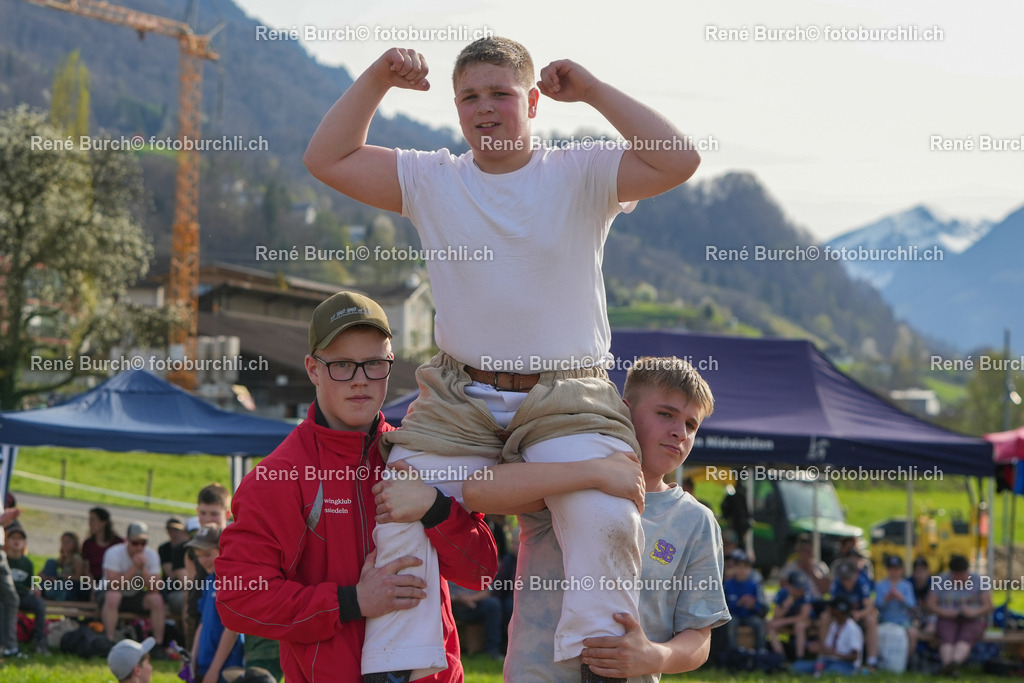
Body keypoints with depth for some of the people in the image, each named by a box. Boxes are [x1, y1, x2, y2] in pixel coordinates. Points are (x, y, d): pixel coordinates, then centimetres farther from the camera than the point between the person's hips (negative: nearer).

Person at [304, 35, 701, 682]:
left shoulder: (580, 174, 1)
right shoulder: (432, 180, 9)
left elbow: (679, 161, -13)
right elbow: (327, 159, 7)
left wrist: (592, 90, -10)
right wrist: (378, 79, -1)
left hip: (567, 397, -3)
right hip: (457, 402, 3)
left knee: (604, 518, -28)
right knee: (400, 515, -16)